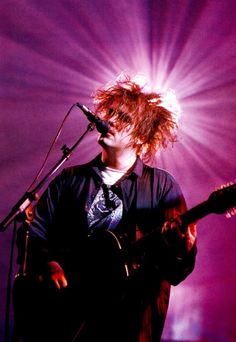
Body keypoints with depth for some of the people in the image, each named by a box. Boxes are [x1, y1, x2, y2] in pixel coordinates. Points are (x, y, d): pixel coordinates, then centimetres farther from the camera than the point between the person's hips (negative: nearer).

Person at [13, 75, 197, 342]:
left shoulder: (162, 187, 7)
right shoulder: (70, 180, 15)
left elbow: (178, 270, 0)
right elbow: (33, 234, 12)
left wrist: (179, 248, -22)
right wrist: (47, 264, -7)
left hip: (127, 304, -2)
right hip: (64, 302, 3)